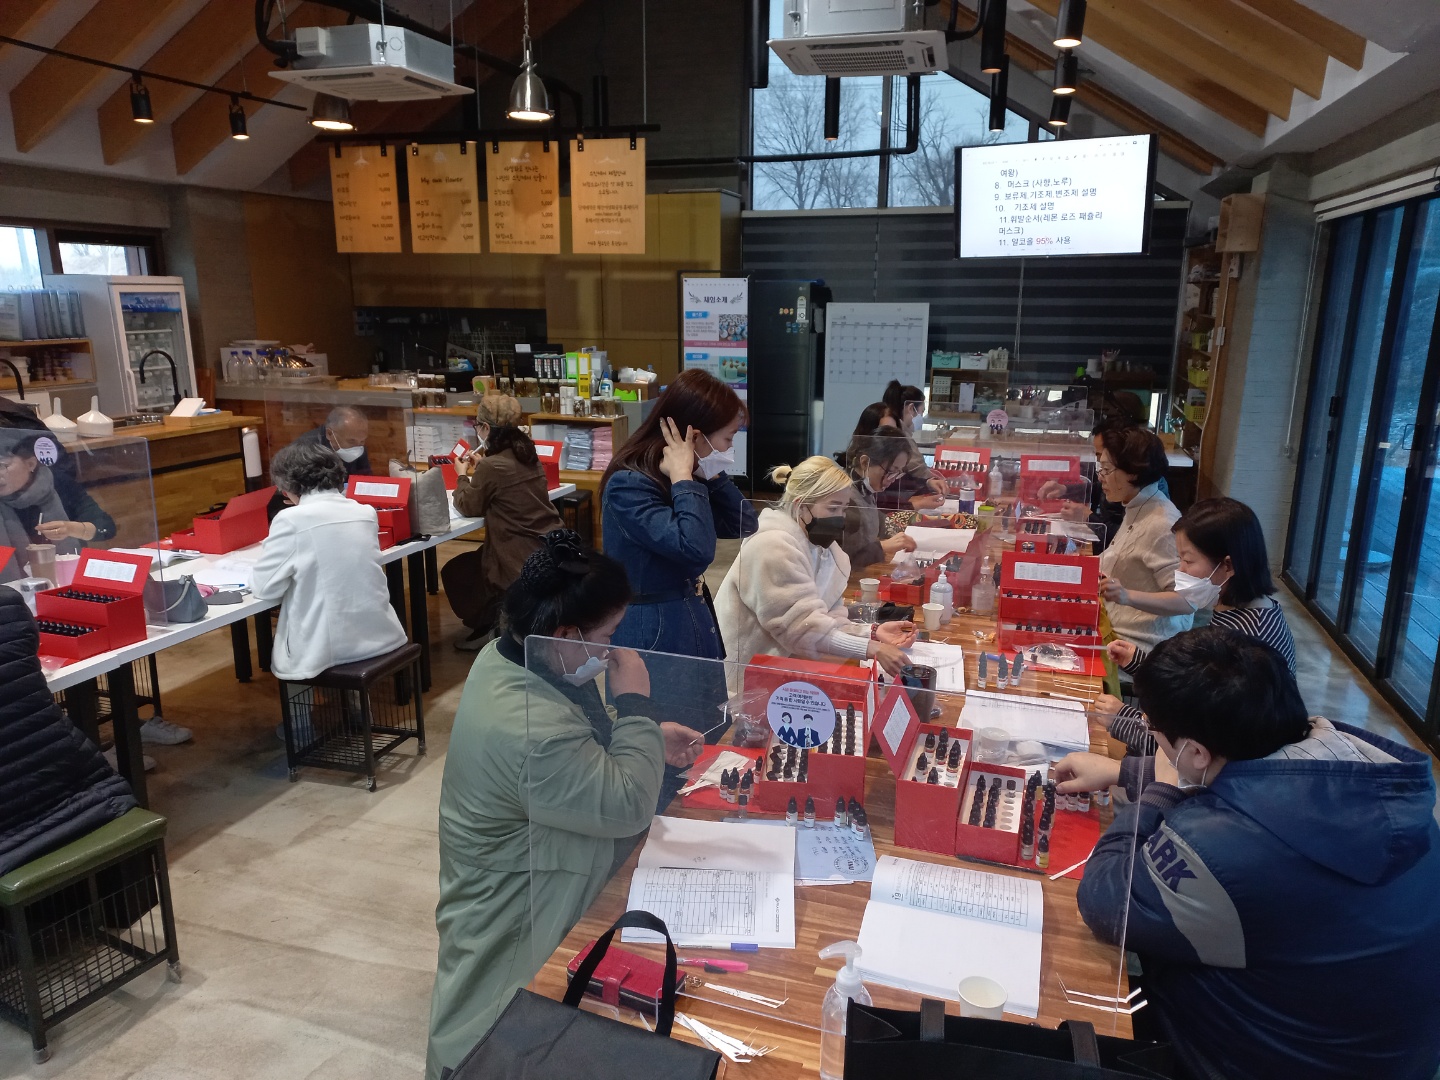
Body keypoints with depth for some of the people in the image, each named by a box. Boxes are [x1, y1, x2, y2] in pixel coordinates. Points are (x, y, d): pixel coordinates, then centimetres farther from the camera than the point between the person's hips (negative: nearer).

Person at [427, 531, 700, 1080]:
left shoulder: (513, 655, -6)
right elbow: (629, 805, -30)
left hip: (528, 893, 10)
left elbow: (582, 747, 11)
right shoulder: (530, 732, -38)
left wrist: (648, 738, 0)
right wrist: (635, 703, -23)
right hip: (517, 929, -9)